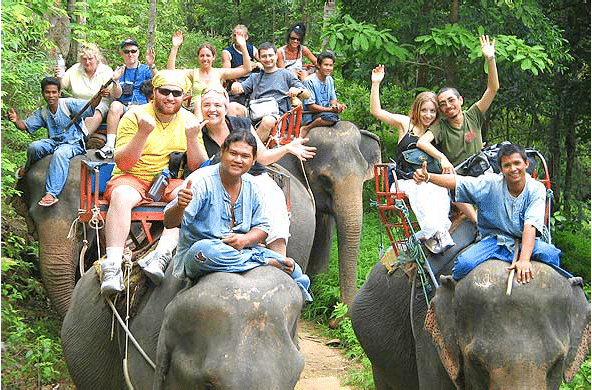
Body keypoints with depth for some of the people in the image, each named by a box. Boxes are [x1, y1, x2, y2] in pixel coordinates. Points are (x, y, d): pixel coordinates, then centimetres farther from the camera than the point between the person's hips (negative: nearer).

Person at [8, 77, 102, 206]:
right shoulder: (42, 113, 8)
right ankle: (27, 169, 14)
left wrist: (99, 96, -42)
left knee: (60, 154, -37)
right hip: (54, 142, 5)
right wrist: (16, 120, -17)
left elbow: (90, 106, -20)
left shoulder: (68, 104, -9)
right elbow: (25, 126, 6)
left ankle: (52, 194, -43)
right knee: (33, 147, -23)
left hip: (73, 143, -5)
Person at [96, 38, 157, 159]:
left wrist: (152, 66, -18)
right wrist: (116, 80, -13)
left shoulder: (145, 69, 15)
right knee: (115, 105, -33)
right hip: (123, 106, 2)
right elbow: (117, 96, 6)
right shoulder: (119, 71, 20)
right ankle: (109, 146, -40)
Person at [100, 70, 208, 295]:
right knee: (121, 196, -35)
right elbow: (123, 163, -8)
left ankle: (161, 256, -42)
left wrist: (192, 139, -14)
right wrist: (143, 133, -21)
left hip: (171, 182, 2)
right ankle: (113, 266, -43)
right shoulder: (135, 116, -1)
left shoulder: (189, 121, 8)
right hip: (132, 179, -2)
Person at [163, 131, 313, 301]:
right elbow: (169, 222, -21)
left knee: (294, 271, -18)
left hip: (241, 250, 4)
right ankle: (265, 262, -26)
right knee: (203, 249, -42)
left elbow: (262, 227, 13)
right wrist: (180, 207, -45)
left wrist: (245, 239, -11)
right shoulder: (204, 182, -14)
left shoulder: (251, 186, 5)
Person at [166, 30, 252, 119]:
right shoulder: (193, 73, 13)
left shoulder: (219, 73, 13)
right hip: (197, 111, -1)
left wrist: (243, 47, -3)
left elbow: (246, 69, 6)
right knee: (198, 101, -35)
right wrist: (175, 47, -7)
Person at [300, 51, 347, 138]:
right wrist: (330, 109, -25)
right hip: (311, 116, -8)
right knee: (331, 117, -35)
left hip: (326, 112, 8)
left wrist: (338, 105, -12)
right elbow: (310, 106, -15)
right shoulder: (309, 81, -12)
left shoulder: (330, 80, 13)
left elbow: (333, 99, 14)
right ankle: (306, 129, -17)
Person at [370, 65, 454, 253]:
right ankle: (436, 232, -54)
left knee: (440, 191, -34)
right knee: (419, 189, -36)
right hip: (405, 181, -1)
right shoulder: (406, 123, 12)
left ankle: (430, 233, -51)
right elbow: (376, 111, 6)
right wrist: (375, 84, -2)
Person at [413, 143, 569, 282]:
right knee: (464, 263, -24)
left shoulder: (536, 189, -9)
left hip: (524, 242, -1)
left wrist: (524, 260, -36)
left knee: (549, 253, -32)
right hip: (495, 241, 1)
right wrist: (428, 177, -29)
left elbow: (530, 226, -22)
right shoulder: (491, 184, -5)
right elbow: (457, 181, -11)